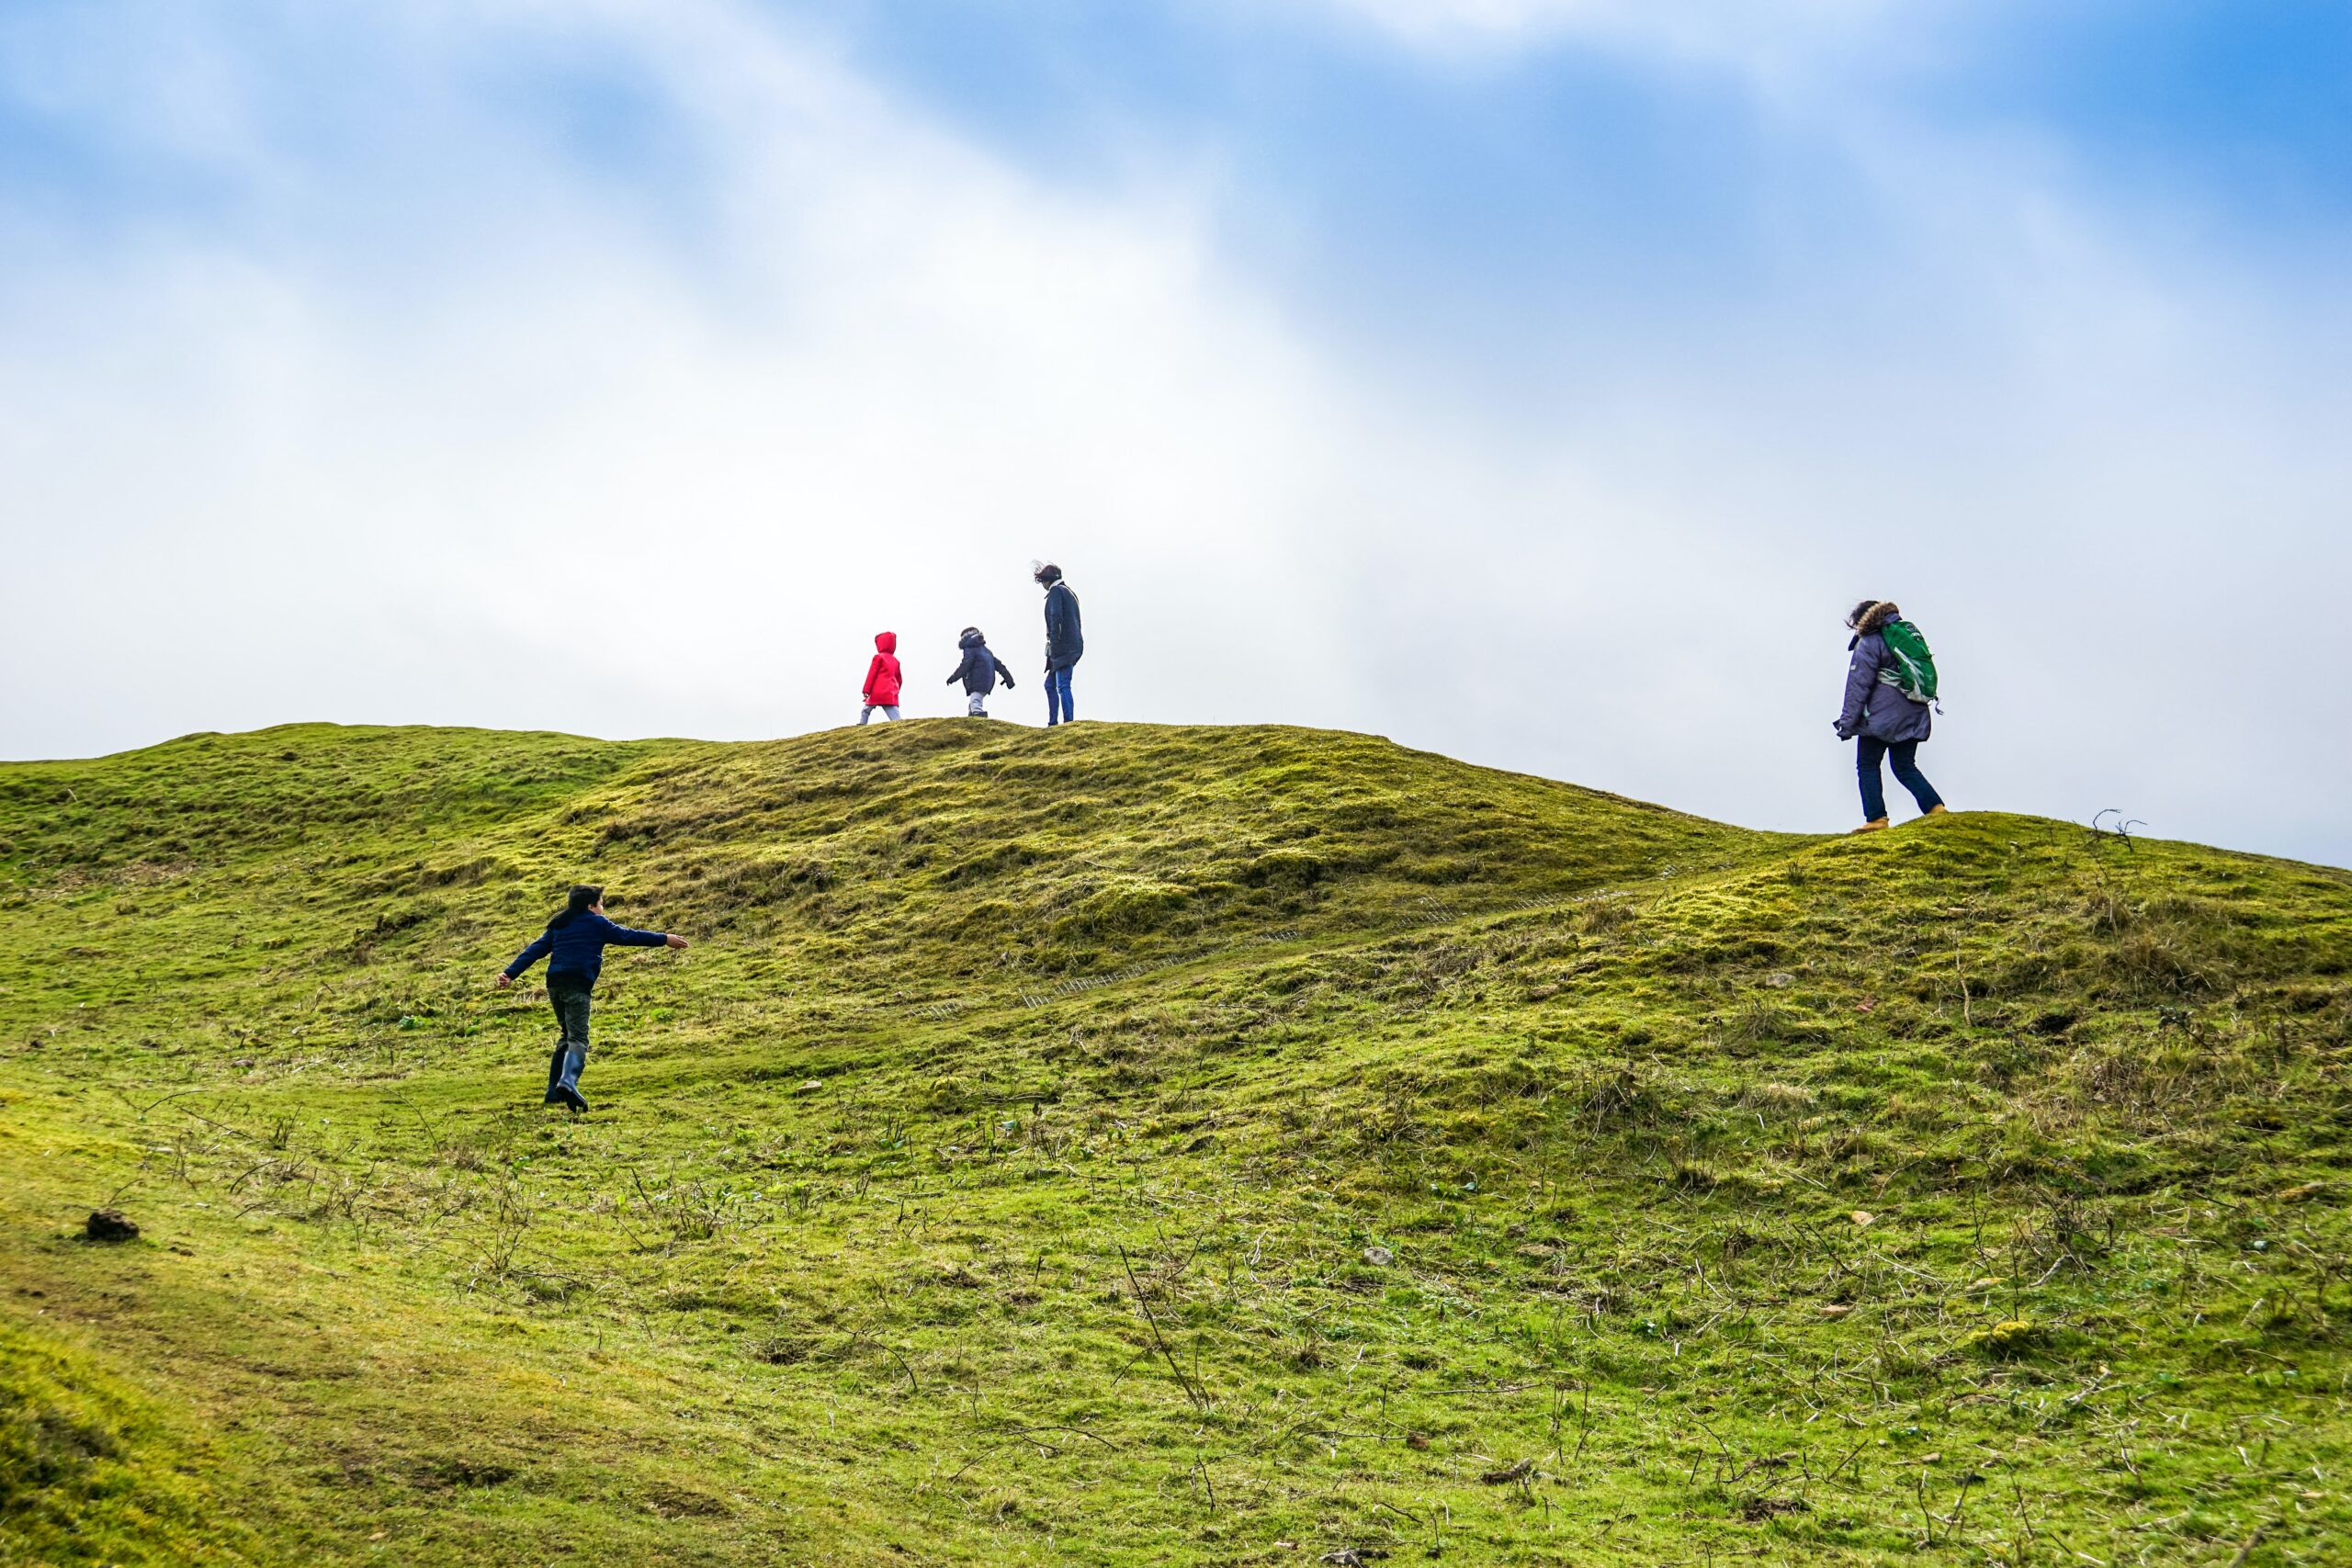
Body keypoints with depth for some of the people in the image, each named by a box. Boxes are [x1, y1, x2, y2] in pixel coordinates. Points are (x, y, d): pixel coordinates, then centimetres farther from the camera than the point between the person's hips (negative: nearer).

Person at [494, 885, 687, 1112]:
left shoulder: (558, 925, 21)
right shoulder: (596, 923, 6)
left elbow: (535, 950, 15)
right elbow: (627, 936, 8)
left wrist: (510, 973, 11)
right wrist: (664, 939, 14)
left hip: (554, 984, 7)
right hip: (578, 985, -7)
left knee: (567, 1036, 21)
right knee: (578, 1038, -14)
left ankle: (555, 1090, 18)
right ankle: (568, 1081, -40)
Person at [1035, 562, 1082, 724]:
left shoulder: (1056, 591, -5)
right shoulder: (1069, 592, 25)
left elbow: (1056, 617, -18)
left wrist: (1054, 643, -20)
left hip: (1063, 647, -10)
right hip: (1074, 646, 10)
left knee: (1063, 686, -15)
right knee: (1050, 685, 15)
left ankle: (1068, 722, -22)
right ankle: (1053, 723, 14)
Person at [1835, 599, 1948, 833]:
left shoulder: (1869, 643, -7)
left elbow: (1858, 687, -10)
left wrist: (1846, 723, -7)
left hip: (1881, 717, -7)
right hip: (1913, 716, 7)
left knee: (1867, 766, 4)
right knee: (1905, 766, 12)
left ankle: (1876, 818, -4)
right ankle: (1935, 807, -4)